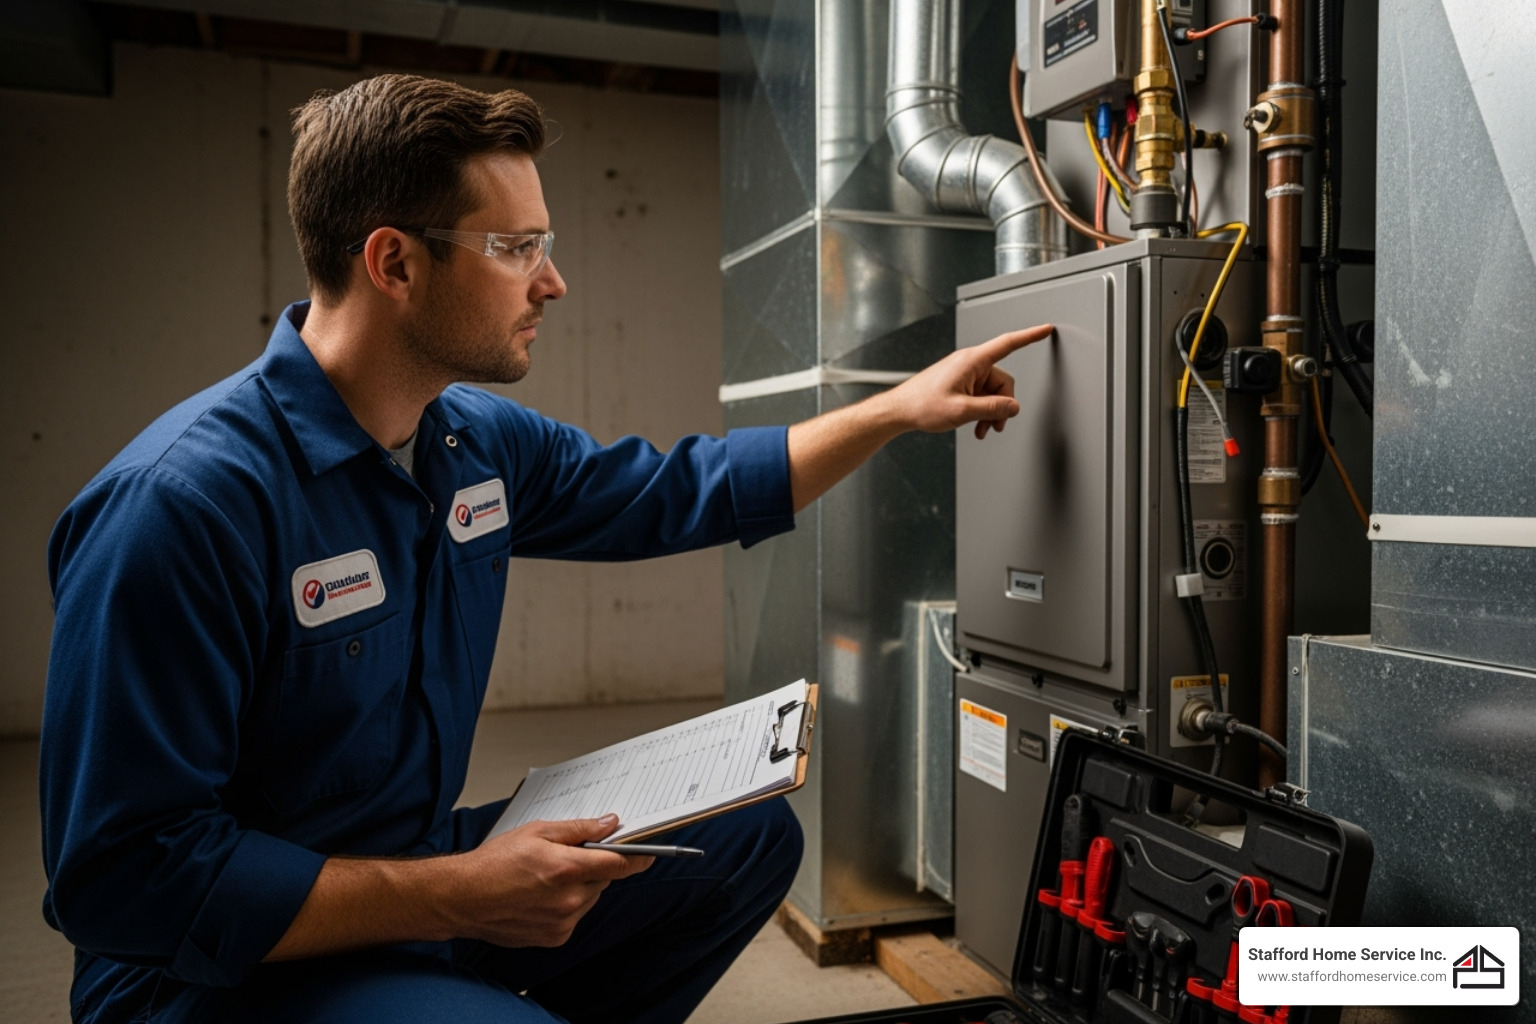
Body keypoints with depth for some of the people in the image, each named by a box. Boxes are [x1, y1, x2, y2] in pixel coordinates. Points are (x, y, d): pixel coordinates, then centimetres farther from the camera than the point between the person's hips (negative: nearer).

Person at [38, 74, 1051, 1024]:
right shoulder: (184, 500, -26)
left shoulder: (482, 440, -2)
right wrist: (458, 896, -27)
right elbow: (124, 877, -24)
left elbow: (682, 491, 11)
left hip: (419, 871, 8)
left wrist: (900, 409, 8)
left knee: (749, 836, 7)